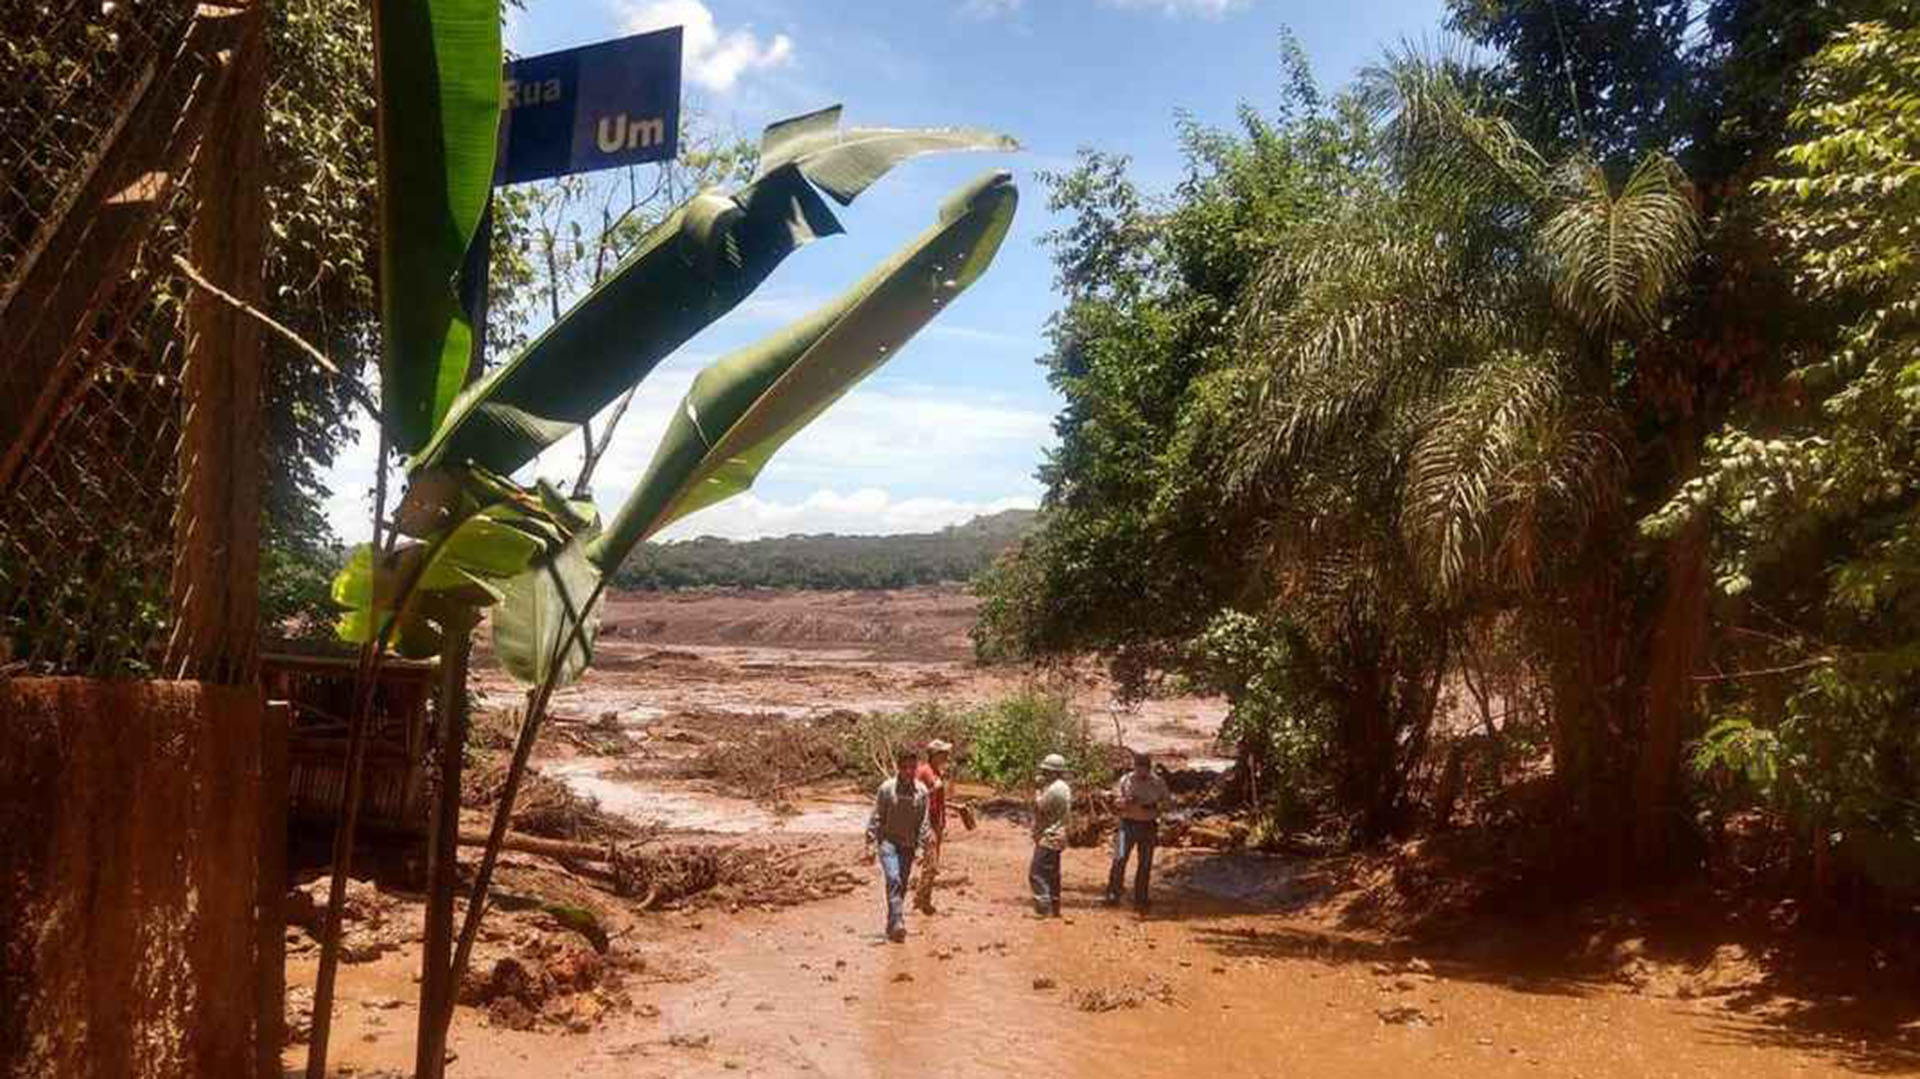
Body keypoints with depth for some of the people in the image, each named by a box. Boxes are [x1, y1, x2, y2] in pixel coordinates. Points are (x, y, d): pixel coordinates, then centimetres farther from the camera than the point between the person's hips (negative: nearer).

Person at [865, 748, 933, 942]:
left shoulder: (921, 791, 2)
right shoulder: (886, 789, -6)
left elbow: (923, 822, 5)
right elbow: (876, 818, -2)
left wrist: (921, 848, 0)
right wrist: (871, 845, -6)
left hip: (908, 845, 3)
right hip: (888, 841, -3)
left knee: (902, 885, 8)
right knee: (893, 880, -20)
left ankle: (891, 926, 21)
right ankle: (897, 923, -25)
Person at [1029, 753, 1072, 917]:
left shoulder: (1054, 788, -19)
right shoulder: (1064, 787, 14)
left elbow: (1039, 807, -17)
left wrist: (1038, 793, -2)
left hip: (1048, 838, -11)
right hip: (1056, 838, 11)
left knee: (1037, 874, -11)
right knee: (1052, 874, 17)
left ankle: (1043, 909, -14)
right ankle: (1054, 909, 25)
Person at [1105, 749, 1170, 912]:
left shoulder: (1158, 783, 1)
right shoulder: (1125, 780, -2)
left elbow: (1167, 800, 8)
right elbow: (1116, 801, -1)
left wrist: (1155, 807, -11)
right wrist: (1126, 801, -22)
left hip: (1149, 826, 2)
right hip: (1128, 824, -2)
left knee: (1145, 864, 7)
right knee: (1120, 858, -16)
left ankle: (1140, 899, 19)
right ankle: (1113, 893, -9)